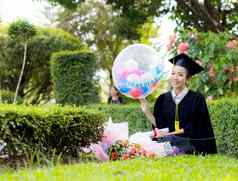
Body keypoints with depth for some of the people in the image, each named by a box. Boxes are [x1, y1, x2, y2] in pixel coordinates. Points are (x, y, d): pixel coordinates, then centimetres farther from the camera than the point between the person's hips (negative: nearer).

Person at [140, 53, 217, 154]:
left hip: (189, 145, -3)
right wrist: (146, 111, -5)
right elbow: (159, 125, 8)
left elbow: (193, 129, -6)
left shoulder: (196, 99, -1)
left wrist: (168, 134, -13)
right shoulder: (162, 99, 11)